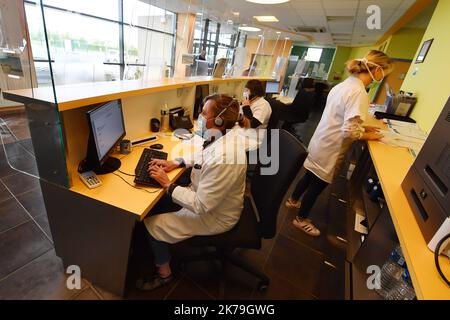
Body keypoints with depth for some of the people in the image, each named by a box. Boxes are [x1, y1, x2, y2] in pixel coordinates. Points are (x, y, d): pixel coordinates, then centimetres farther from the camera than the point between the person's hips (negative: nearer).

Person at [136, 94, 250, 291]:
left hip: (214, 216, -8)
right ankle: (163, 247, 41)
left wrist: (167, 184, -21)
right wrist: (176, 163, 0)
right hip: (205, 195, 9)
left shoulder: (223, 160, -38)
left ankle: (164, 273, 28)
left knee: (151, 224, 0)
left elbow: (201, 206, -30)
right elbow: (203, 157, 12)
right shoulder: (225, 135, -10)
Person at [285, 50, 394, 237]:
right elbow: (349, 132, -27)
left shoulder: (344, 85, 6)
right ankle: (301, 219, 30)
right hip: (330, 150, -9)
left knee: (310, 176, 26)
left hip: (321, 142, 9)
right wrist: (368, 136, -10)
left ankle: (293, 200, 47)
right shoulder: (359, 93, -23)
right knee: (317, 185, 9)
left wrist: (361, 127, 13)